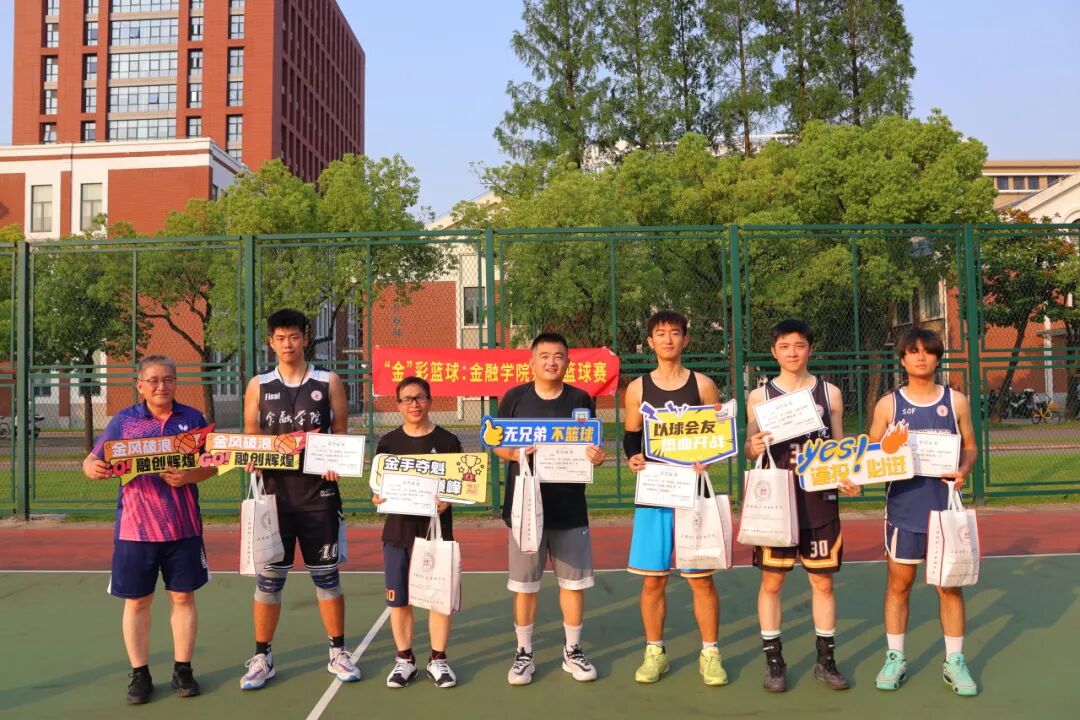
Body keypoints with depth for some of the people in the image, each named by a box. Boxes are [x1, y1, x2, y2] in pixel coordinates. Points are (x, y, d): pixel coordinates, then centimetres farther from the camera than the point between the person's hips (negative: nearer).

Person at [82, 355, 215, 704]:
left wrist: (189, 476, -15)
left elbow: (212, 463, 5)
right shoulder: (123, 420, 2)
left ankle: (182, 670, 21)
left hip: (183, 526, 1)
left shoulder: (193, 418, 3)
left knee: (183, 597, 8)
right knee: (136, 601, 7)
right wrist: (92, 468, -21)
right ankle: (140, 675, 21)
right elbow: (93, 461, 2)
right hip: (135, 527, 0)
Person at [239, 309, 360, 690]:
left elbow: (341, 434, 4)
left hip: (319, 492, -1)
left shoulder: (328, 382, 3)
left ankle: (338, 652, 20)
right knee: (269, 577, 6)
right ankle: (262, 657, 19)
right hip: (275, 492, 1)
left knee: (326, 574, 7)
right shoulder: (258, 386, 5)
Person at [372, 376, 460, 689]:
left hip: (436, 528, -1)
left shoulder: (447, 441, 0)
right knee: (399, 599, 7)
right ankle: (404, 659, 23)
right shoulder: (388, 442, 5)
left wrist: (447, 500, -17)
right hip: (398, 530, 2)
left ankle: (438, 659, 18)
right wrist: (378, 498, -13)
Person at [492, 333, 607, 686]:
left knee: (574, 581, 8)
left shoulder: (581, 400, 3)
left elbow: (592, 447, 7)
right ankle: (524, 654, 21)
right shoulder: (514, 397, 0)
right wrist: (515, 454, -17)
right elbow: (498, 445, 4)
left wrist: (597, 456, -16)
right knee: (524, 584, 7)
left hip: (569, 505, 1)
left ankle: (573, 651, 24)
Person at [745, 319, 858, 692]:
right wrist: (754, 448, -18)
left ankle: (826, 659, 22)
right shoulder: (759, 396, 3)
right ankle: (774, 661, 16)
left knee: (823, 580, 8)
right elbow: (750, 450, 6)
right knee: (771, 579, 3)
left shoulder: (829, 393, 6)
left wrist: (847, 478, -9)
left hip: (819, 498, 1)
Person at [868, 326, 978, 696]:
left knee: (950, 583, 7)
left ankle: (954, 661, 20)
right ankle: (895, 658, 19)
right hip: (903, 509, -1)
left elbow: (970, 446, 9)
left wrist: (963, 471, -10)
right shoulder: (888, 404, 0)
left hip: (945, 506, 1)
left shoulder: (956, 401, 4)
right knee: (899, 584, 7)